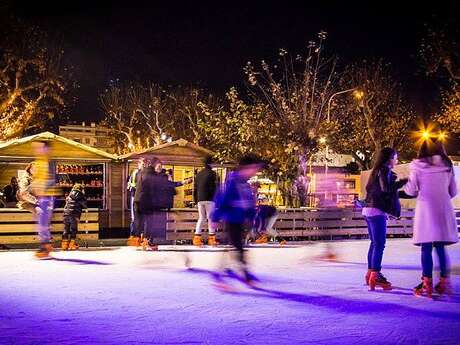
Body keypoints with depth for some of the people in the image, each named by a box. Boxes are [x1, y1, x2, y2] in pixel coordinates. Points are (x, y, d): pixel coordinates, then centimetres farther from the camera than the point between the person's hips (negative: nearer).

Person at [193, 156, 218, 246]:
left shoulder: (199, 174, 15)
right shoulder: (212, 173, -5)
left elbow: (195, 188, 16)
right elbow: (214, 187, -10)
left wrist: (195, 200, 20)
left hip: (200, 200, 6)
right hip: (209, 199, -6)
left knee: (201, 218, 11)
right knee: (211, 218, -1)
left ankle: (197, 238, 4)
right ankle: (211, 238, -3)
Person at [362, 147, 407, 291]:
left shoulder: (377, 171, 17)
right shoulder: (384, 170, -9)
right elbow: (386, 188, -23)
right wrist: (404, 181, -17)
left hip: (369, 209, 10)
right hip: (377, 211, -9)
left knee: (374, 243, 15)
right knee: (379, 244, -9)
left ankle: (370, 273, 19)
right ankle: (375, 277, -11)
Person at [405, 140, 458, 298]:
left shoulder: (418, 166, -2)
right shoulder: (448, 165, 7)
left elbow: (411, 190, 0)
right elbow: (453, 191, 11)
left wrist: (405, 185, 20)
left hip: (426, 210, -3)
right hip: (444, 210, 3)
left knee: (426, 248, 1)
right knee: (441, 247, 12)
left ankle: (427, 284, -1)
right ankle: (444, 282, 12)